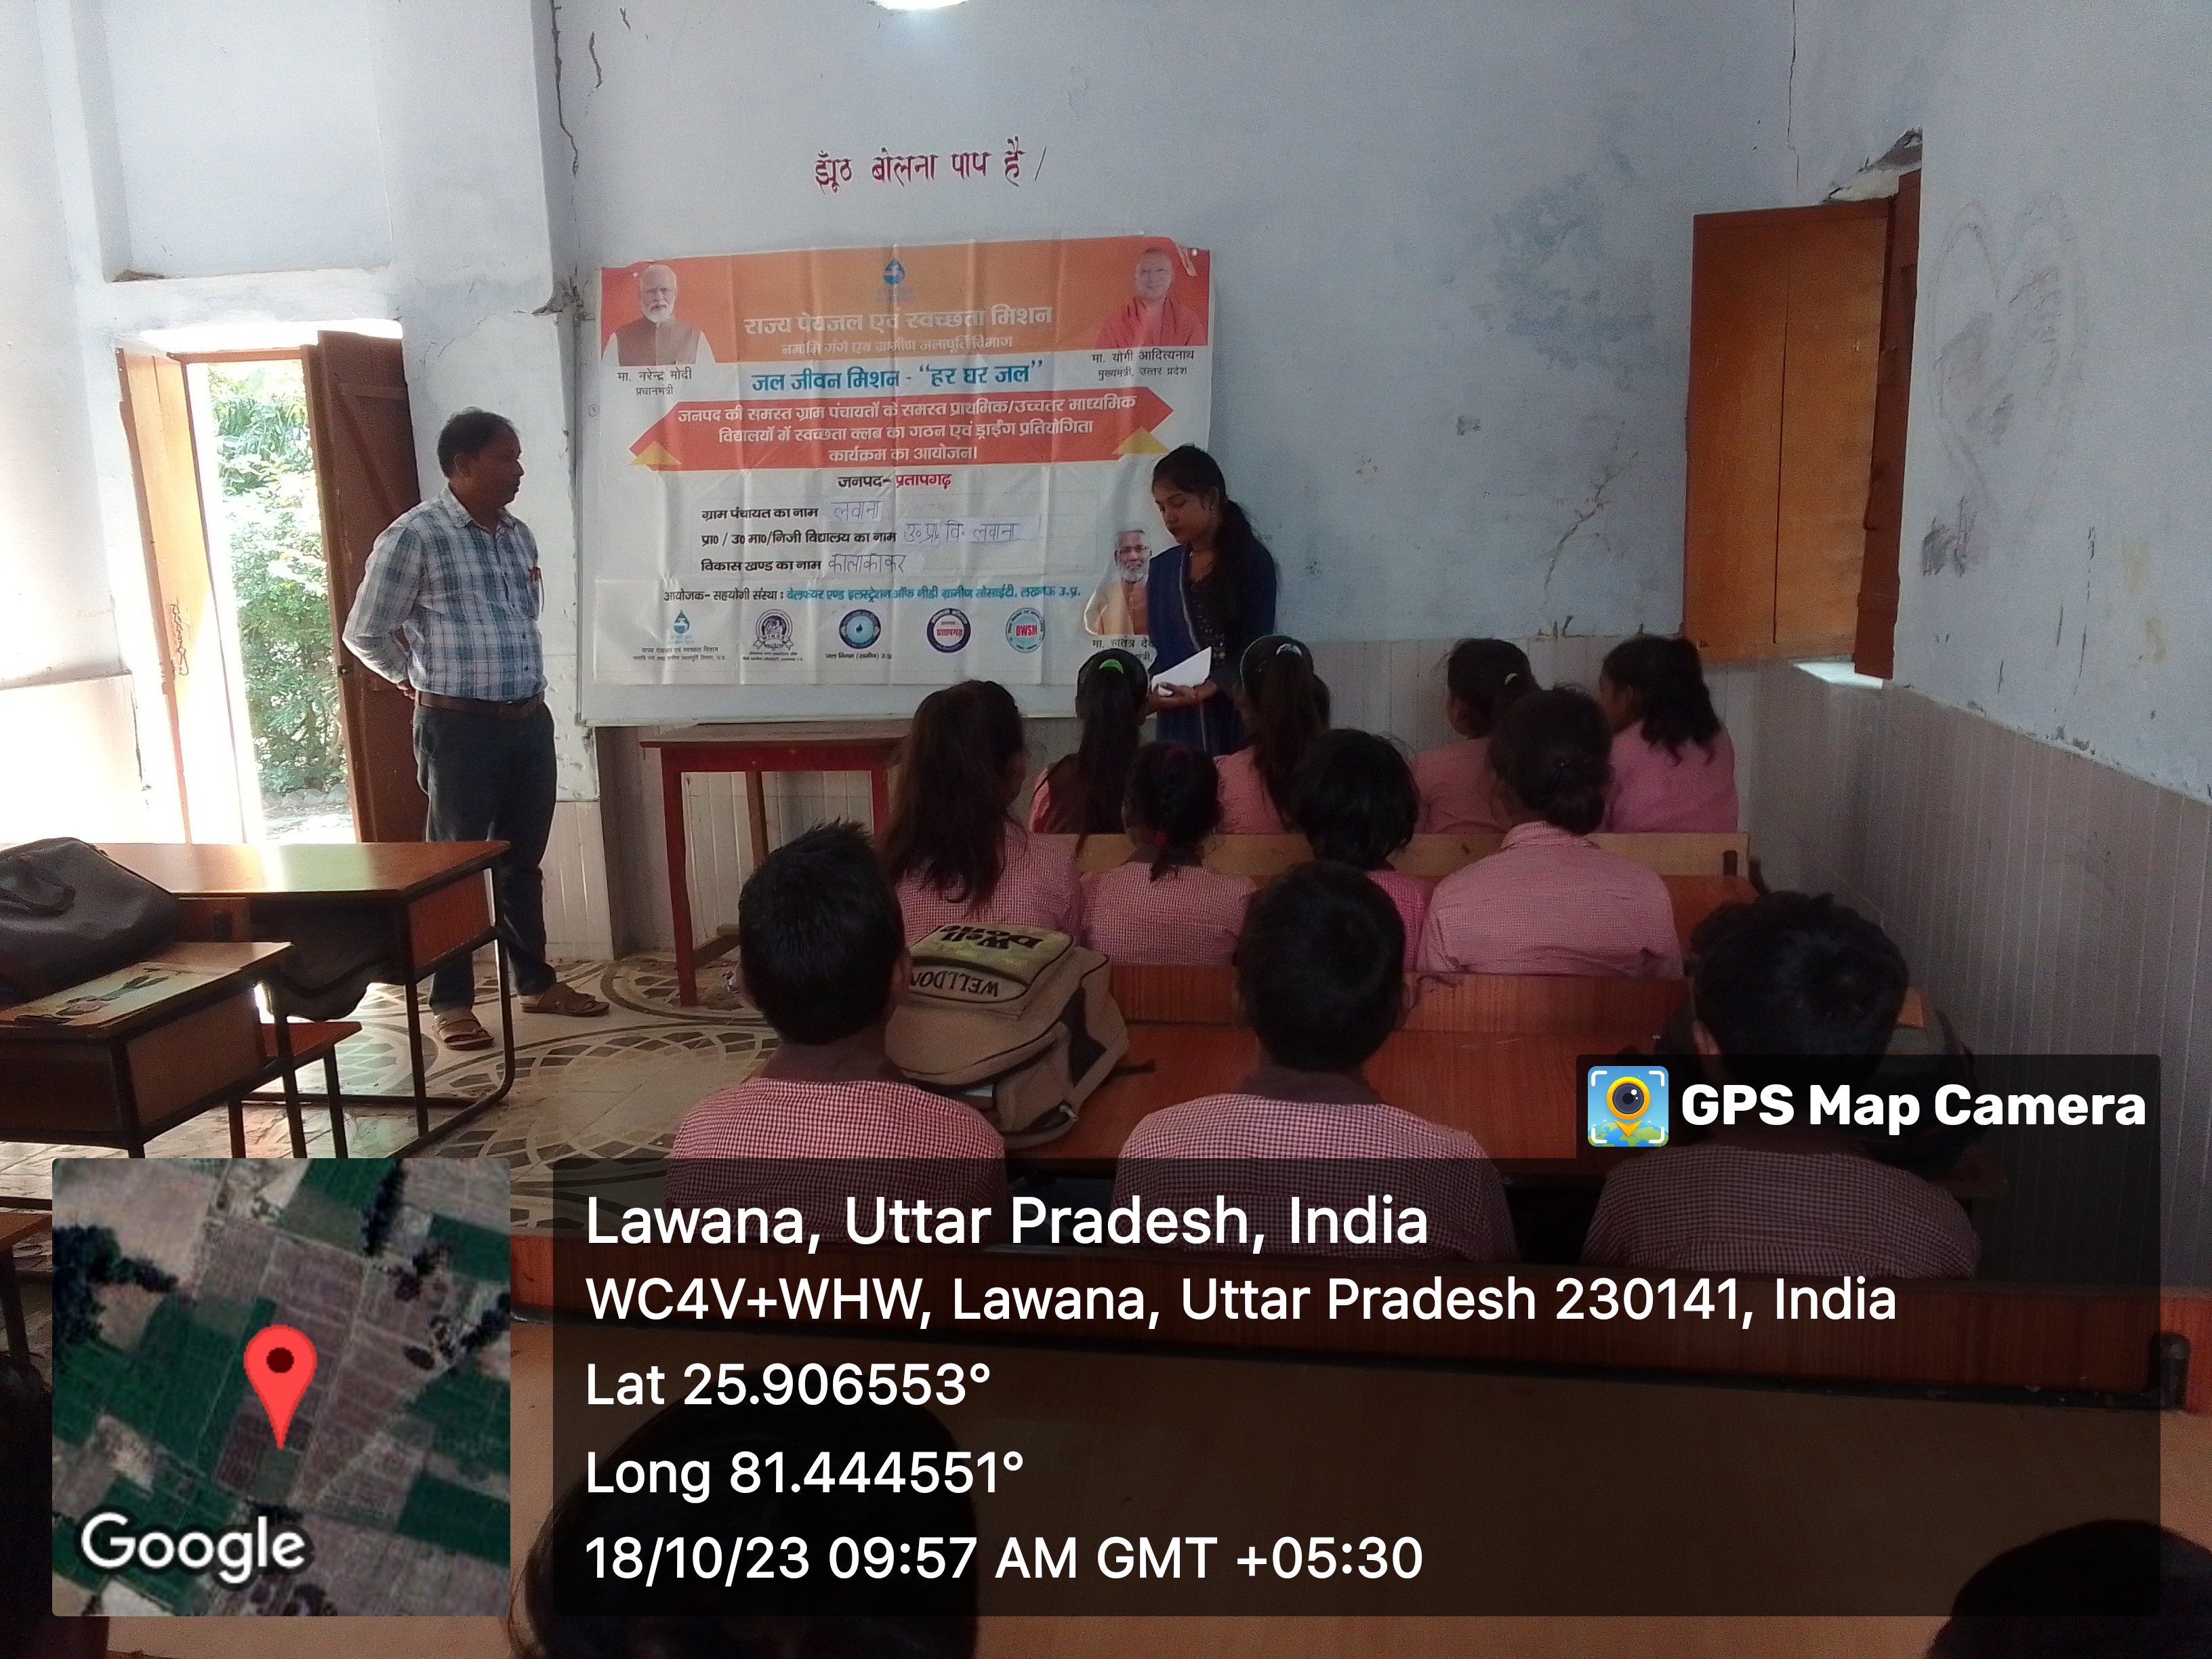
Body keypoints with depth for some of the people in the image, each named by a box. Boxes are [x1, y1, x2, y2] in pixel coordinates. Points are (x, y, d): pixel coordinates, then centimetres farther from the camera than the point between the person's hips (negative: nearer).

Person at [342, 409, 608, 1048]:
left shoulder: (519, 535, 11)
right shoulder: (414, 535, -9)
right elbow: (365, 634, -4)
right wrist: (424, 682, 9)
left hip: (530, 720, 6)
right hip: (460, 727, -6)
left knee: (523, 859, 15)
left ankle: (537, 982, 26)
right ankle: (451, 1002, 12)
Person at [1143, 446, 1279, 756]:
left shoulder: (1253, 560, -2)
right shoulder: (1162, 569, 13)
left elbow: (1256, 651, -9)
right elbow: (1163, 652, 14)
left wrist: (1202, 692, -24)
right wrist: (1148, 692, -6)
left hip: (1237, 721, -4)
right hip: (1179, 726, 4)